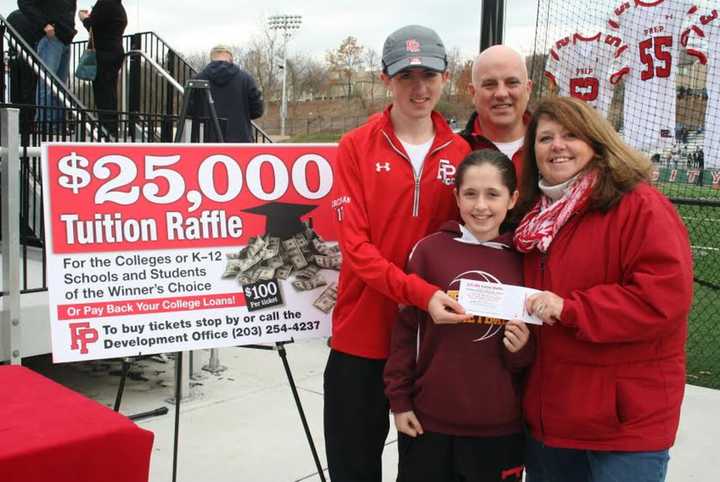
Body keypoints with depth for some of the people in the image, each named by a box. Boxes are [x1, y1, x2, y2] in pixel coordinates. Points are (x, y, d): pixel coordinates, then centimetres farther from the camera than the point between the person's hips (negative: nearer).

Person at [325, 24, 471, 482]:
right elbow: (355, 244, -12)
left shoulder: (460, 153, 3)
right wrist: (420, 292, -25)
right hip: (363, 334, -2)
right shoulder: (356, 147, -4)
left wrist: (449, 299, -10)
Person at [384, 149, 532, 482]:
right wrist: (399, 400, 0)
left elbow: (530, 356, 9)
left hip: (500, 425, 2)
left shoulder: (522, 260, 0)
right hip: (429, 419, -1)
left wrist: (522, 349, -12)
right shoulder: (429, 250, -6)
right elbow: (406, 328, -1)